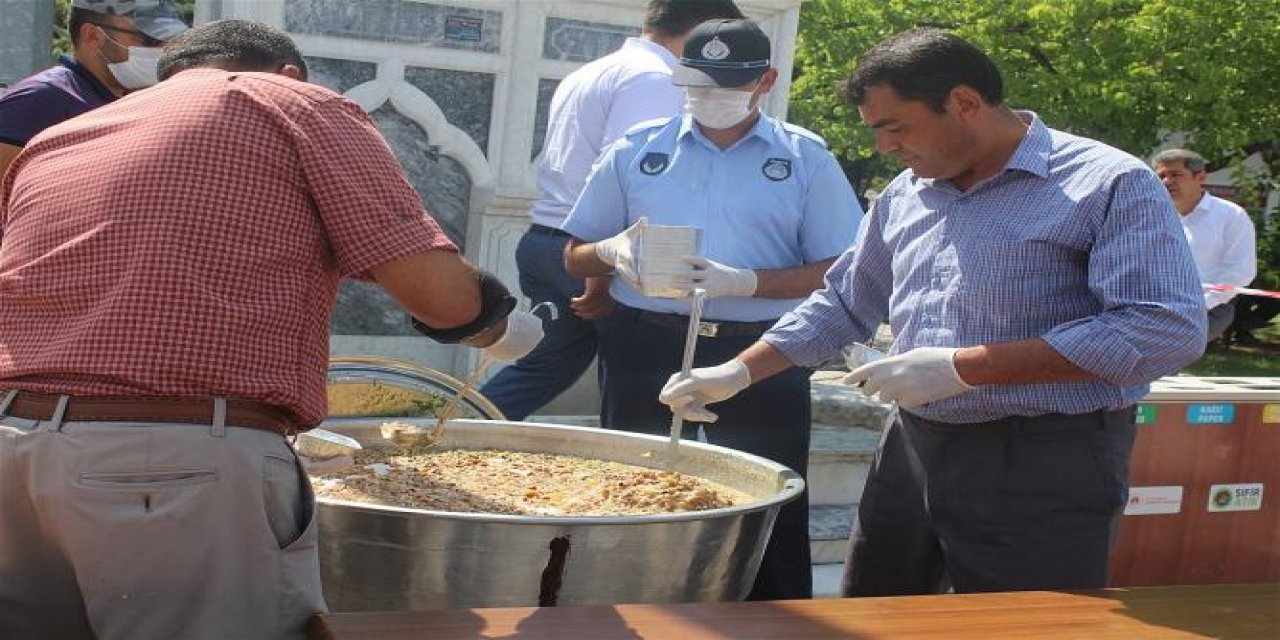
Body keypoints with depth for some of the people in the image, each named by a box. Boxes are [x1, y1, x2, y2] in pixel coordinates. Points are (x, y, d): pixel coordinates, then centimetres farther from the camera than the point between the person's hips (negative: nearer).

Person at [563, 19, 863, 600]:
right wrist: (611, 253, -11)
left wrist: (747, 282, -16)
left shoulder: (807, 159, 3)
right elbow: (576, 257, 14)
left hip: (760, 355, -2)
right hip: (646, 348, 2)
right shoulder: (637, 149, 9)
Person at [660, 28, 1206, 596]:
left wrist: (963, 368, -23)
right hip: (910, 448, 7)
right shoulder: (903, 196, 12)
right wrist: (740, 373, 11)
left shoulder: (1110, 185, -12)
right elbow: (844, 304, 23)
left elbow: (1169, 328, -21)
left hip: (1040, 468, -7)